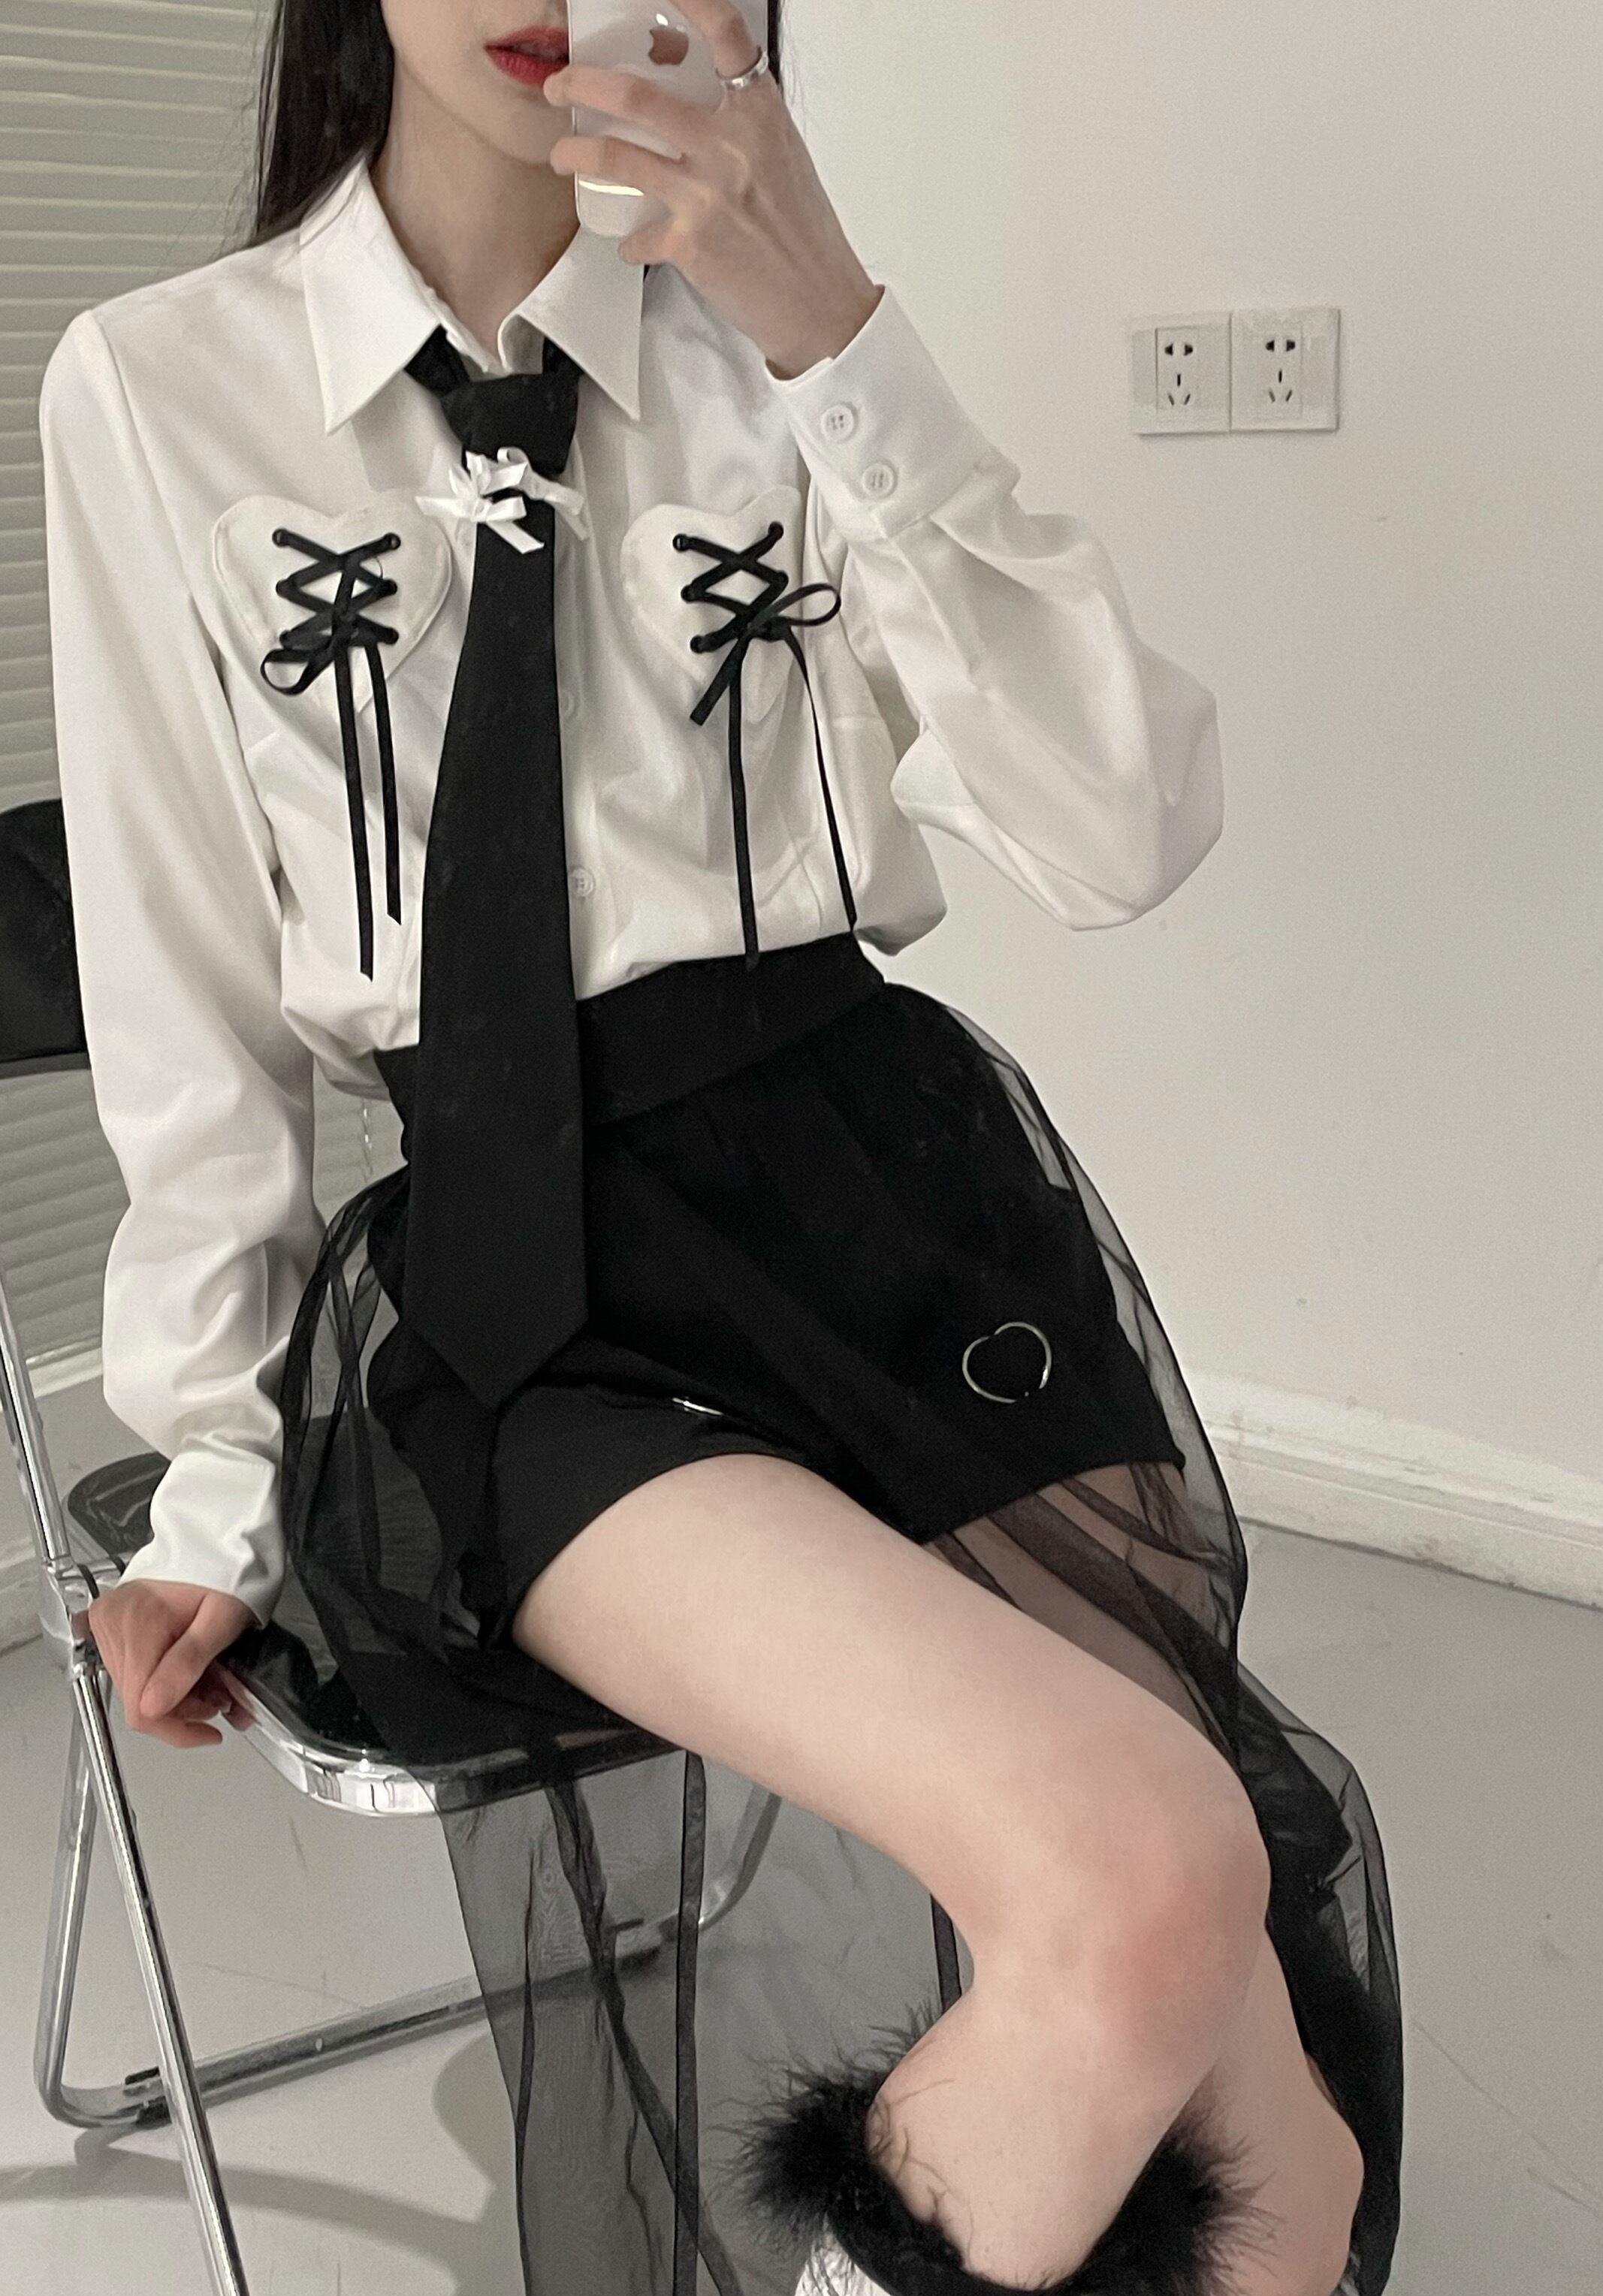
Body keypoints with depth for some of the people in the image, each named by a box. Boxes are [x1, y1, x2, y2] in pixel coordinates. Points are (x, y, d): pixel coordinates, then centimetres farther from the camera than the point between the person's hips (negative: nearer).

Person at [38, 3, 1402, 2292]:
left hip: (896, 1198, 2)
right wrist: (221, 1482, 7)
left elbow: (1126, 834, -6)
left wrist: (841, 345, -13)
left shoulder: (771, 361, 8)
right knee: (1143, 1870, -27)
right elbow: (191, 1014, 6)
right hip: (505, 1282, -2)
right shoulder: (155, 393, 4)